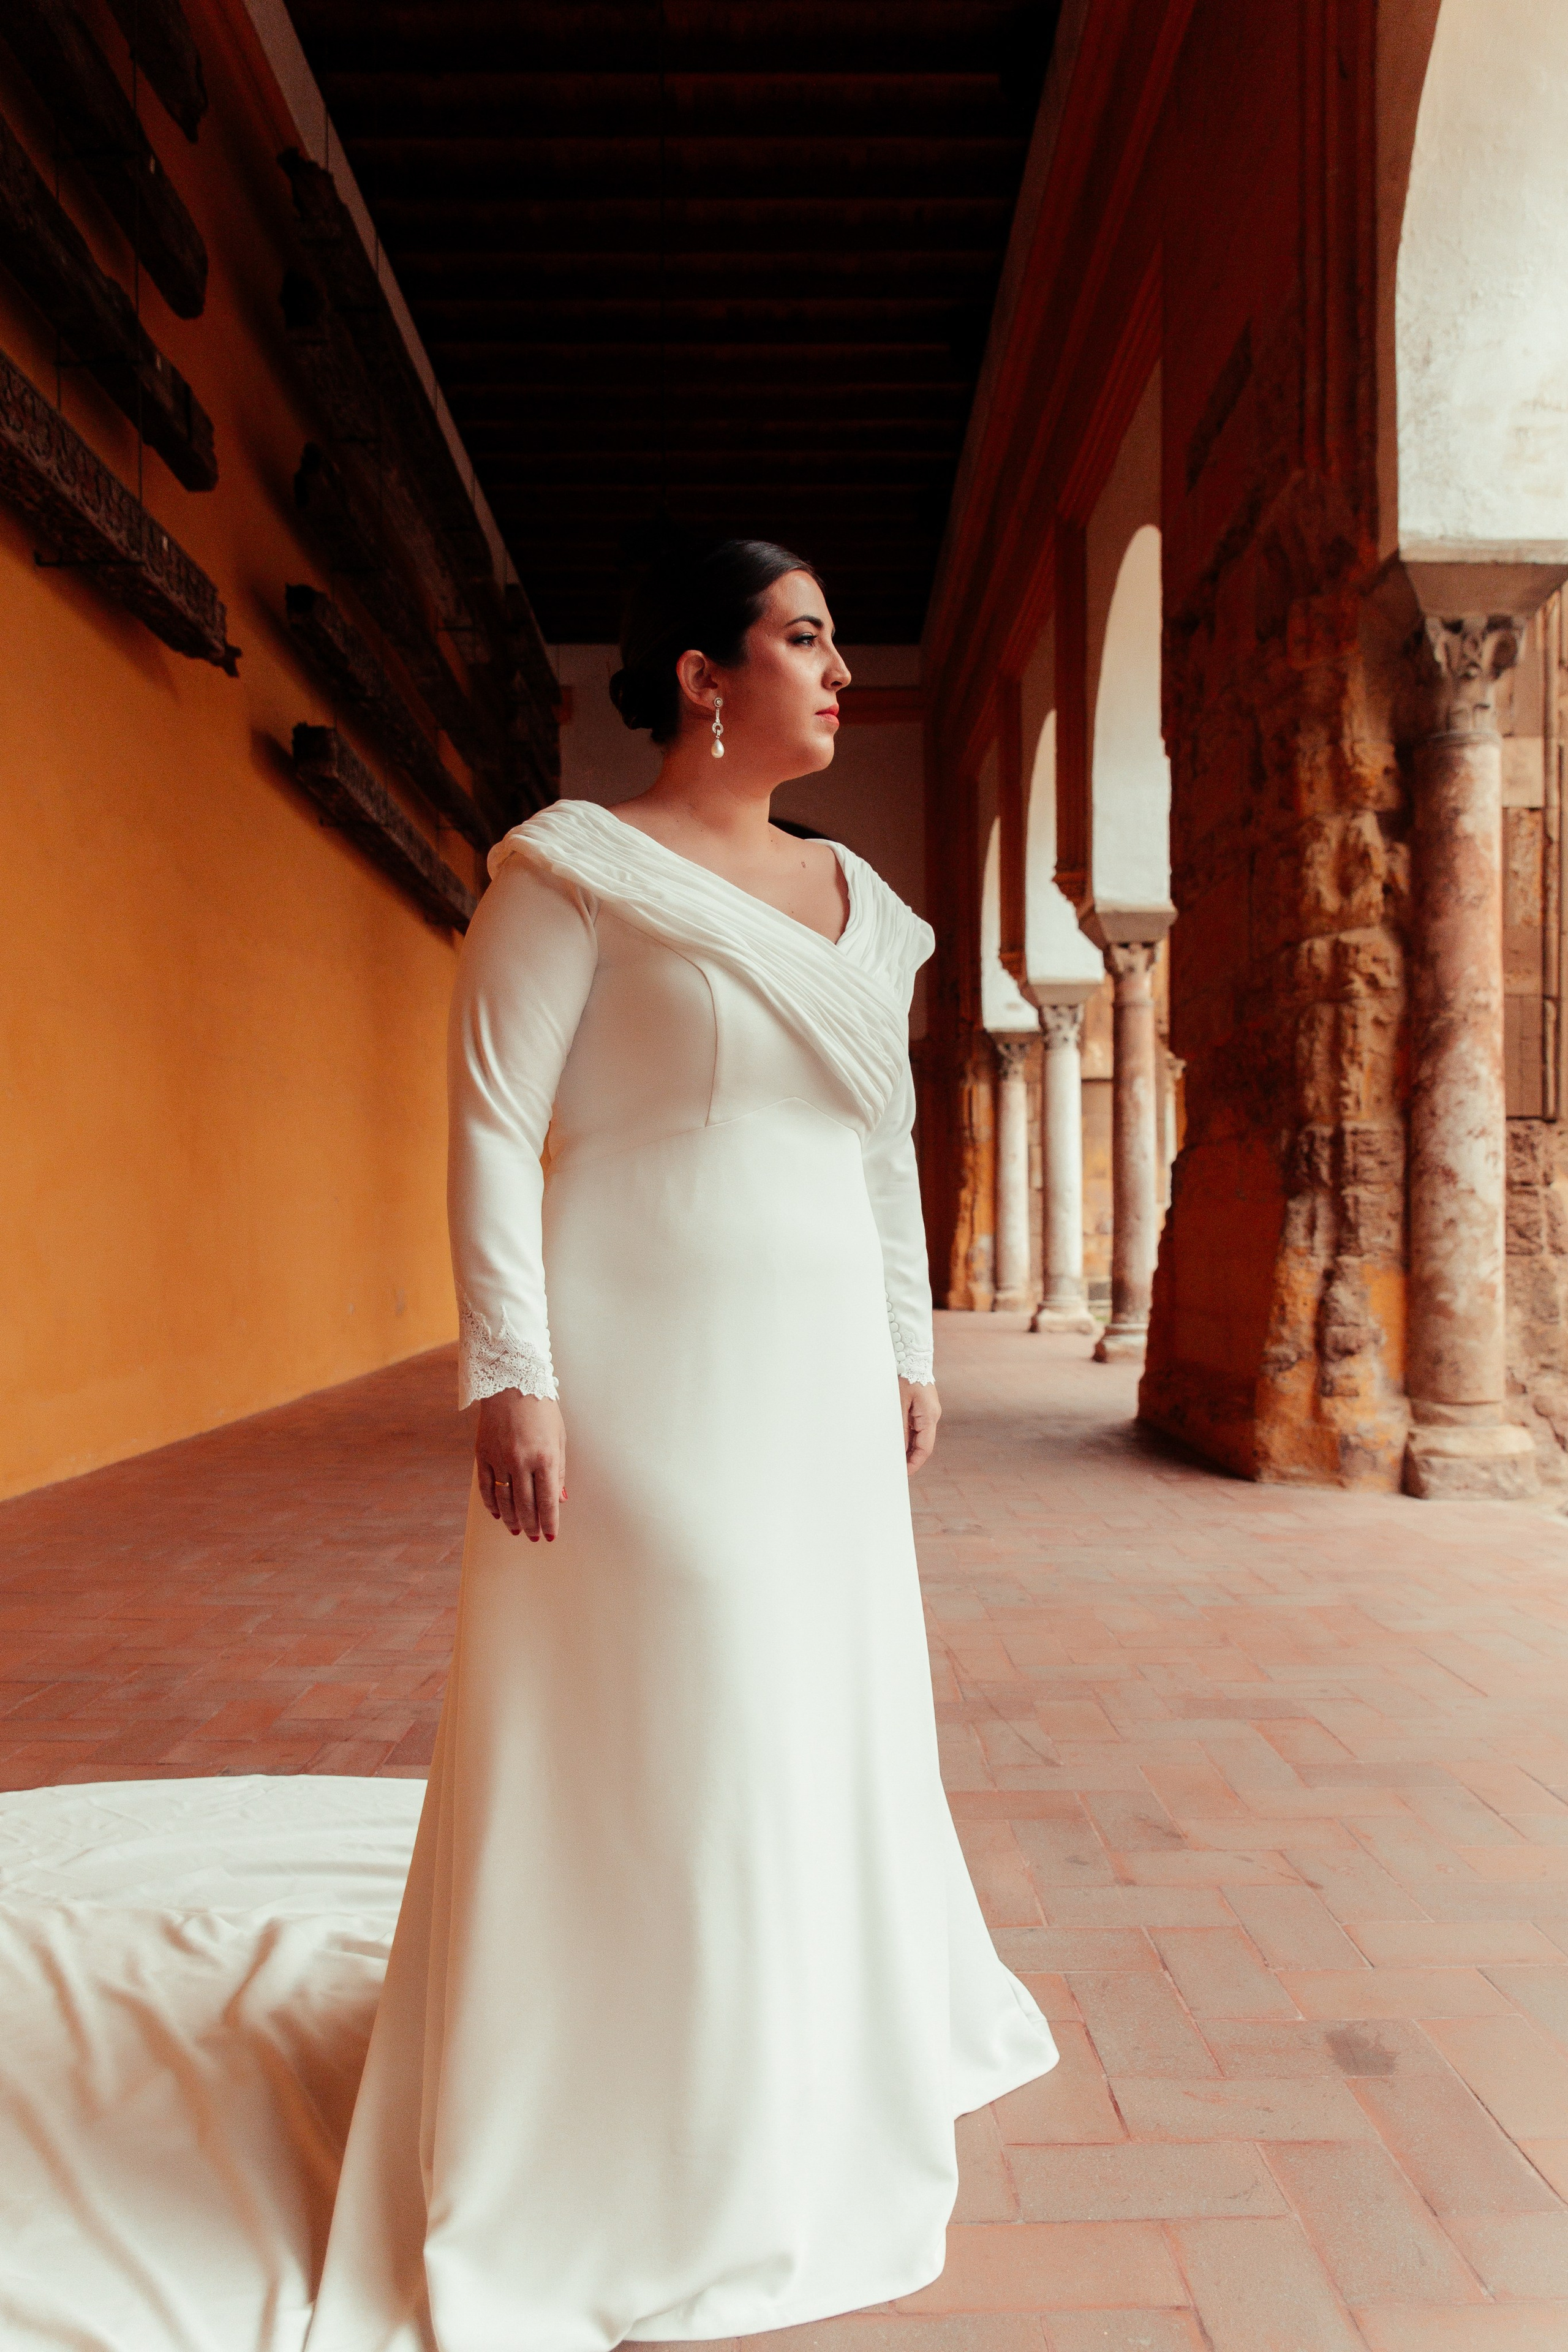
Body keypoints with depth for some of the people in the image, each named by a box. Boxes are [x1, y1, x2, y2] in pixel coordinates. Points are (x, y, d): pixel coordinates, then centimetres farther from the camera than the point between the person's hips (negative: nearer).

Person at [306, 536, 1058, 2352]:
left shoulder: (856, 901, 14)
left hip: (818, 1382, 7)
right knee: (635, 1744, 2)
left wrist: (908, 1352, 15)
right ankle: (616, 2191, 23)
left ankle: (826, 2045, 44)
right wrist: (510, 1371, -18)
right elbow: (491, 1124, -11)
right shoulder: (577, 869, -5)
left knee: (817, 1715, 18)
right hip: (648, 1370, -7)